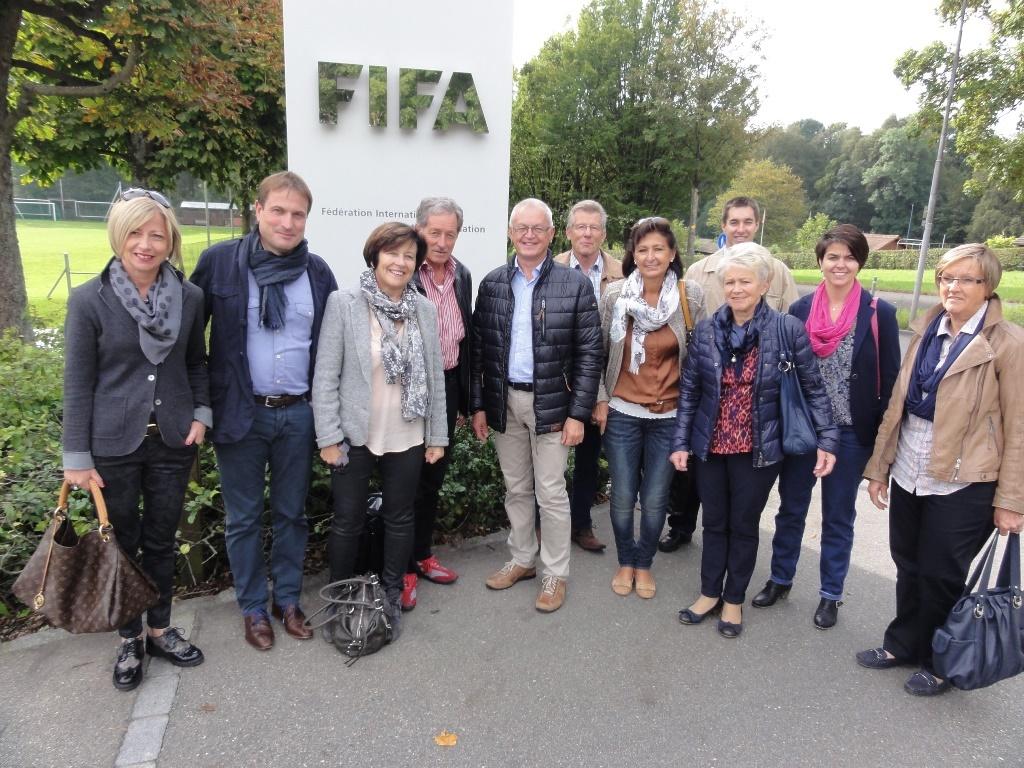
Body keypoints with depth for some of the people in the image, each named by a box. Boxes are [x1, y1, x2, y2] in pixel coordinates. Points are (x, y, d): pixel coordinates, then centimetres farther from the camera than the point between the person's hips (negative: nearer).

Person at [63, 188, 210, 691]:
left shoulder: (190, 297, -3)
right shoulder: (90, 300, -10)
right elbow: (78, 382, -7)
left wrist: (201, 413, -2)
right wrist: (77, 457, -6)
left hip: (173, 441, 2)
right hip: (114, 444, -2)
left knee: (162, 540, 16)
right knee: (121, 544, 13)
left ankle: (160, 629, 35)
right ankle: (128, 640, 33)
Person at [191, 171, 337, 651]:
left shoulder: (318, 272, 2)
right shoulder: (219, 261, -6)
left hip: (298, 415, 2)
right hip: (240, 412, -2)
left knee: (291, 513, 15)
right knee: (244, 518, 11)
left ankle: (287, 599, 32)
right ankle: (253, 608, 29)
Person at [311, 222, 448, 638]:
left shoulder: (424, 309, 2)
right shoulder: (343, 303, -8)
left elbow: (435, 377, 5)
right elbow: (325, 376, -8)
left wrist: (438, 436, 5)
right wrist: (328, 437, -11)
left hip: (407, 438, 3)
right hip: (355, 436, -2)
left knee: (400, 518, 15)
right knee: (347, 522, 11)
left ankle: (392, 596, 35)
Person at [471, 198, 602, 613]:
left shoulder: (575, 284, -6)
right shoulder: (492, 284, 4)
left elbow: (589, 354, -7)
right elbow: (479, 349, 6)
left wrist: (578, 414, -11)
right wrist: (478, 405, 2)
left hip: (551, 403, -3)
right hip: (504, 402, 4)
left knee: (551, 493, 4)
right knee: (516, 488, 16)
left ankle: (555, 574, 21)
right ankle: (521, 559, 34)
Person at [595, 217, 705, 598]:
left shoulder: (692, 297, -5)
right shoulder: (615, 295, -5)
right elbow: (598, 351, 3)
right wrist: (600, 400, 1)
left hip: (669, 414, 0)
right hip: (622, 412, 0)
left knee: (655, 499, 8)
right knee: (623, 496, 8)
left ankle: (644, 563, 33)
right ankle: (625, 562, 32)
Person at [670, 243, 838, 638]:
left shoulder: (788, 329, -10)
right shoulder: (705, 330, -3)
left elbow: (813, 389, -2)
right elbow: (689, 390, 2)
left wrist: (827, 440, -7)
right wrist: (681, 441, 0)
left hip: (758, 450, -2)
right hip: (711, 446, 2)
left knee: (744, 525, 14)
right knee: (714, 522, 16)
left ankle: (733, 599, 33)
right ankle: (710, 592, 35)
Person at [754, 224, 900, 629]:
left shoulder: (879, 313, -7)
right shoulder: (800, 309, -1)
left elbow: (889, 377, -4)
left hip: (851, 432, -2)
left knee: (838, 516, 13)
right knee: (791, 507, 15)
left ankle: (830, 594, 30)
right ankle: (780, 578, 34)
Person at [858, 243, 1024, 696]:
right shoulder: (926, 331, 6)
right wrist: (879, 466, 9)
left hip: (962, 482, -5)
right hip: (909, 472, 5)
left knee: (941, 575, 8)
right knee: (908, 566, 16)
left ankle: (940, 663, 30)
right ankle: (902, 644, 35)